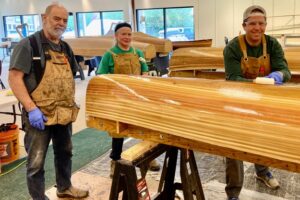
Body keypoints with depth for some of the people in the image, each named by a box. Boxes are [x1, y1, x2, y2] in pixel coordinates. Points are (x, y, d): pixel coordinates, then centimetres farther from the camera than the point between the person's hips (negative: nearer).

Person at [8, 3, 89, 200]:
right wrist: (31, 108, -22)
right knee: (36, 163, 2)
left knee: (65, 153, 22)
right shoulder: (29, 44, -10)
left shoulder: (66, 48, 11)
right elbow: (14, 77, -16)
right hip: (40, 115, -7)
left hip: (65, 114, 7)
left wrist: (73, 102, 11)